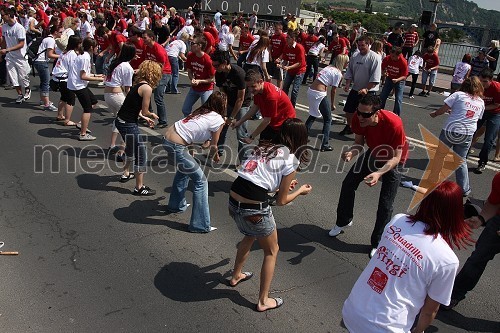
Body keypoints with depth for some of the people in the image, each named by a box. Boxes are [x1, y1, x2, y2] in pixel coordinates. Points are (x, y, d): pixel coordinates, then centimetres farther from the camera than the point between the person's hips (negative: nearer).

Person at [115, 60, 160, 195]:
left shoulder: (137, 84, 11)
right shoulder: (147, 88, -16)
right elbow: (145, 111, -13)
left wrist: (145, 118, 22)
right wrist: (152, 116, 8)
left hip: (120, 121, 10)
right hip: (128, 124, -10)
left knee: (132, 148, 31)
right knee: (141, 155, 1)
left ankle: (126, 174, 51)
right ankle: (139, 188, 10)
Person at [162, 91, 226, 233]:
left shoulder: (202, 111, 15)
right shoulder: (218, 119, -6)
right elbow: (213, 146, 6)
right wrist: (215, 156, 24)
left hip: (167, 138, 9)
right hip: (177, 146, -9)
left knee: (185, 170, 32)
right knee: (200, 181, 2)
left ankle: (176, 205, 48)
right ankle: (200, 225, 6)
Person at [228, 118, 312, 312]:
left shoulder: (265, 148, 15)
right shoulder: (290, 160, -4)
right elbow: (281, 201, 1)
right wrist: (300, 191, 18)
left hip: (233, 201, 7)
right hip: (254, 209, -7)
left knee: (250, 236, 36)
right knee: (271, 251, 19)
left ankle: (236, 276, 55)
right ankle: (263, 301, 30)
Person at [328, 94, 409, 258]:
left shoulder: (394, 124, -40)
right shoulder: (359, 119, -27)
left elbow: (396, 157, -30)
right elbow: (359, 142, -12)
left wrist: (379, 173, -46)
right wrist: (351, 153, -35)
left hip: (393, 160, -5)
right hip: (373, 153, 5)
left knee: (385, 204, -7)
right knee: (348, 184, 6)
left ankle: (377, 243, 13)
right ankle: (344, 221, 31)